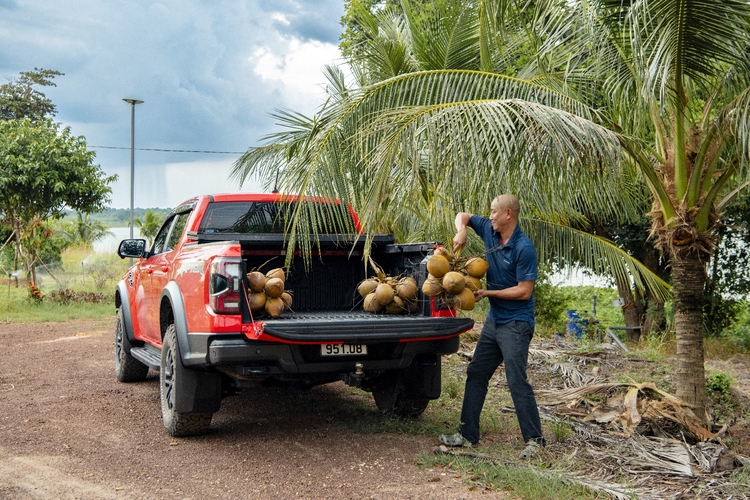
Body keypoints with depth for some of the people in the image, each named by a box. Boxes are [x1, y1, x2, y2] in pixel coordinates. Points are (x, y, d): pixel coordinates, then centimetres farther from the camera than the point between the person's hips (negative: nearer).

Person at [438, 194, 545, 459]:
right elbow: (463, 216, 17)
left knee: (517, 380, -9)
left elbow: (524, 291, -19)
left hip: (516, 323, -9)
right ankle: (468, 435, 18)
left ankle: (534, 439, 0)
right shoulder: (489, 230, 2)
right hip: (493, 319, 9)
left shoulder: (524, 248, -19)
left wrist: (487, 293, -15)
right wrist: (461, 231, -5)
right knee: (476, 374, 11)